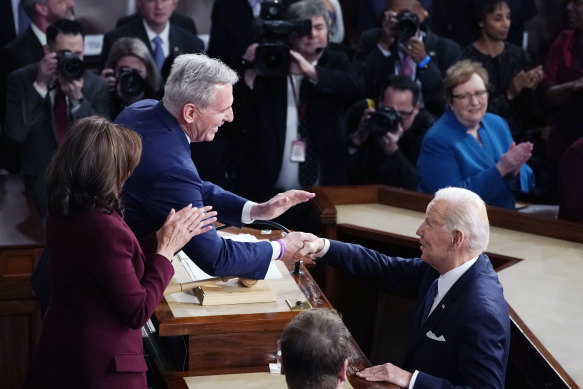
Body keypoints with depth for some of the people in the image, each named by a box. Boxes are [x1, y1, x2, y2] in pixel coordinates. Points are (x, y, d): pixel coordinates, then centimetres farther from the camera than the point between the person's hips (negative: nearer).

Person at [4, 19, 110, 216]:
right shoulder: (21, 79, -2)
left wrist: (78, 99, -16)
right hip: (42, 181, -1)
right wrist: (39, 85, -17)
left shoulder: (96, 86, 2)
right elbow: (15, 132, -12)